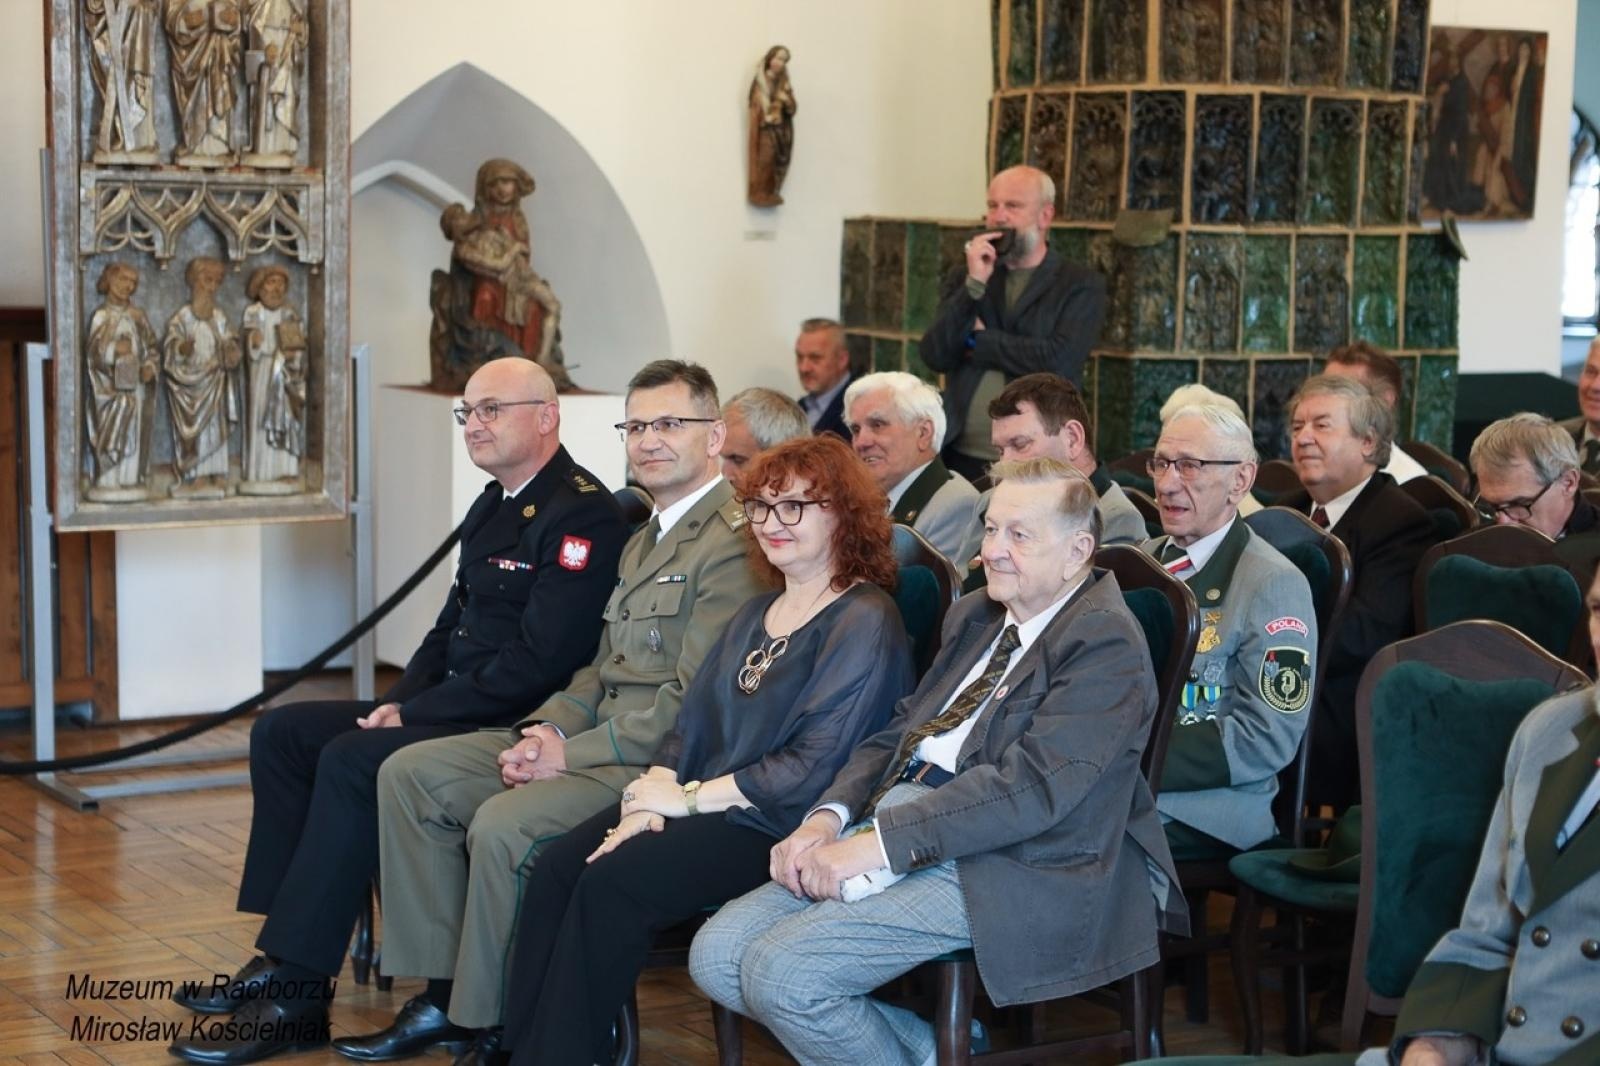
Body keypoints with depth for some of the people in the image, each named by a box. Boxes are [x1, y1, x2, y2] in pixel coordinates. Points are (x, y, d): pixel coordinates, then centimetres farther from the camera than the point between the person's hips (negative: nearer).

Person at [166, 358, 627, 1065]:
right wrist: (400, 701, 3)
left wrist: (415, 713, -17)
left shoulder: (580, 515, -15)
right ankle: (280, 951, 2)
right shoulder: (495, 504, 16)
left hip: (516, 726, -10)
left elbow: (539, 662, -22)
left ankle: (298, 989, -20)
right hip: (450, 707, 10)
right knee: (282, 733, 3)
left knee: (352, 761, -27)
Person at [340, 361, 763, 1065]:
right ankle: (443, 996, 3)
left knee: (501, 824, -30)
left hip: (663, 760, -10)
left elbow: (693, 701, -19)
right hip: (597, 733, 10)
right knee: (409, 775, 1)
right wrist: (551, 725, 2)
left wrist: (573, 752, -17)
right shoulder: (646, 537, 20)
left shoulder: (734, 542, -13)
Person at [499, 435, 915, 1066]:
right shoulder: (757, 614, 20)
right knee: (555, 867, -16)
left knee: (611, 884, -26)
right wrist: (655, 793, -6)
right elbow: (692, 723, 15)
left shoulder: (865, 622, -9)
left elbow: (813, 768, -17)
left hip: (779, 827, -8)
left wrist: (688, 798, -14)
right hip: (702, 808, 8)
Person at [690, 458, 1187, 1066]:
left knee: (782, 970, -22)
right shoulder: (974, 617, 19)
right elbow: (899, 733, 18)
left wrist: (880, 842, -22)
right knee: (716, 956, -4)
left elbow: (1031, 786, -20)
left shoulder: (1106, 644, -10)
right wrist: (828, 818, -2)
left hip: (1000, 872, -9)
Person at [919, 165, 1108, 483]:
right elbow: (935, 356, 1)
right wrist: (975, 285, -9)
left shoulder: (1081, 286, 1)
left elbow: (1059, 361, -14)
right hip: (960, 457, 3)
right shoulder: (966, 277, 13)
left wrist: (977, 340, -3)